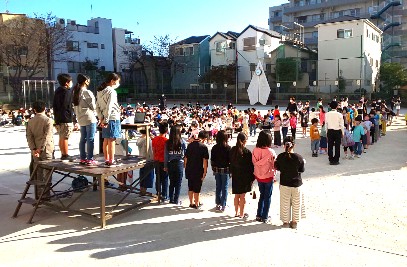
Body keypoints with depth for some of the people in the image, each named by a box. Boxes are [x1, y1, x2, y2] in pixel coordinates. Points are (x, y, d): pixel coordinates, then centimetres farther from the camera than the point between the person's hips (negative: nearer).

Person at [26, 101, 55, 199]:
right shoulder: (48, 120, -8)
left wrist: (33, 149, -5)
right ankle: (46, 195, 3)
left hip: (35, 151, 4)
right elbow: (47, 136, -17)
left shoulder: (30, 121, 6)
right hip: (46, 150, -4)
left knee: (38, 173, 11)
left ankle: (38, 195, 17)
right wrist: (40, 149, -15)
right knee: (47, 173, 2)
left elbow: (29, 136, -1)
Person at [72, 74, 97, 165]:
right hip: (89, 118, -8)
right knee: (90, 139, -4)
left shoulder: (76, 92, 10)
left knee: (83, 139, 12)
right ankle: (90, 159, -3)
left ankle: (83, 158, 16)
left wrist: (78, 115, 14)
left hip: (81, 119, 8)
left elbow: (75, 107, 11)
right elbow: (93, 106, -7)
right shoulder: (87, 92, -13)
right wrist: (94, 113, 11)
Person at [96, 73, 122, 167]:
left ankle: (106, 160, 19)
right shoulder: (111, 91, -12)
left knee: (106, 140, 12)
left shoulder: (100, 91, 12)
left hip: (105, 119, 8)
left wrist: (101, 118, 7)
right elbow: (109, 107, -19)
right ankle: (111, 161, -2)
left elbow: (97, 107, 11)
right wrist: (106, 120, -17)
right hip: (113, 118, -8)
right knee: (112, 140, -5)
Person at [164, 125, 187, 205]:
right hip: (179, 163, -2)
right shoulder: (182, 141, -8)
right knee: (178, 183, 6)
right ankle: (176, 200, 9)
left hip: (170, 164, 2)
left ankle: (171, 199, 19)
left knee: (171, 182, 14)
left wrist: (165, 166, 7)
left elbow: (165, 155, 0)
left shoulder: (168, 142, -3)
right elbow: (186, 153, -4)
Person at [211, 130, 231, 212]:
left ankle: (218, 204, 21)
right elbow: (230, 160, -10)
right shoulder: (228, 148, -13)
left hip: (217, 170, 4)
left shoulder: (214, 148, -2)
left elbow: (212, 160, 3)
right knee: (224, 188, 5)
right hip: (225, 170, -4)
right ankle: (223, 205, 9)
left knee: (218, 187, 14)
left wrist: (214, 169, 14)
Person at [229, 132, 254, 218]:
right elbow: (250, 165, -11)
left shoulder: (232, 150, -1)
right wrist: (252, 176, -2)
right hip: (244, 176, -5)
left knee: (236, 195, 15)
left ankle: (236, 212, 25)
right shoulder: (246, 152, -17)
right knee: (242, 196, 5)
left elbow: (231, 163, 7)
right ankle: (242, 214, 14)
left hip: (235, 176, 5)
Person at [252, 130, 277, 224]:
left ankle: (259, 215, 26)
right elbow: (274, 165, -12)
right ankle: (265, 217, 19)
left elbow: (254, 162, -1)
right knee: (267, 197, 12)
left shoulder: (255, 150, -12)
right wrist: (273, 174, 8)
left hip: (258, 176, 4)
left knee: (262, 195, 21)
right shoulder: (270, 152, -22)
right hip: (268, 177, -4)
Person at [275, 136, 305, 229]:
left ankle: (286, 221, 26)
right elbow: (302, 170, -5)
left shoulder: (280, 156, -14)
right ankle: (294, 222, 28)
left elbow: (277, 168, 1)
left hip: (284, 183, 1)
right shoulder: (299, 157, -17)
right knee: (296, 204, 17)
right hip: (296, 183, -1)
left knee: (285, 204, 16)